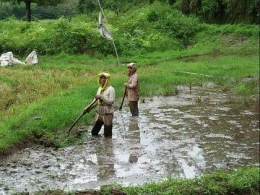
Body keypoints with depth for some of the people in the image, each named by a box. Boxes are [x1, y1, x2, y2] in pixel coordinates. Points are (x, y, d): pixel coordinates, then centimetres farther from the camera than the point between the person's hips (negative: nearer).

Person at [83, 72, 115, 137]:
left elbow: (111, 101, -20)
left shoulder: (111, 89, -11)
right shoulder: (100, 88, 10)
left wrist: (101, 97, -22)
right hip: (99, 113, 7)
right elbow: (96, 100, 16)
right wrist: (88, 107, 7)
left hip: (107, 113, -7)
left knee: (107, 134, 1)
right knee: (94, 132, 11)